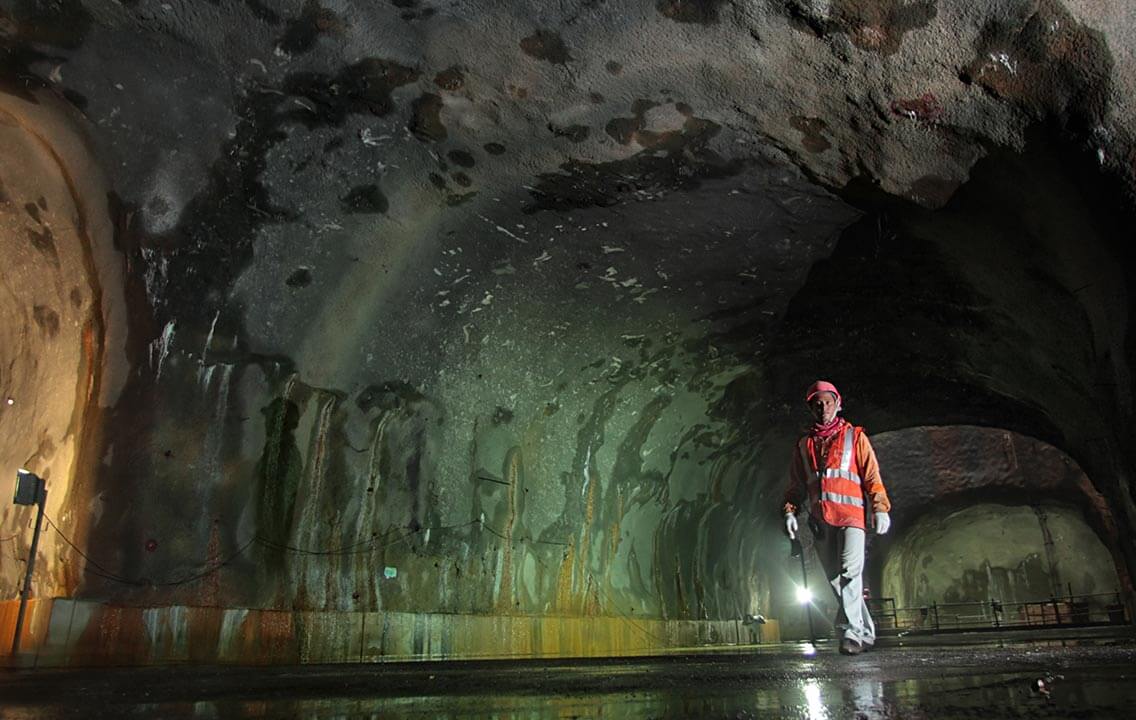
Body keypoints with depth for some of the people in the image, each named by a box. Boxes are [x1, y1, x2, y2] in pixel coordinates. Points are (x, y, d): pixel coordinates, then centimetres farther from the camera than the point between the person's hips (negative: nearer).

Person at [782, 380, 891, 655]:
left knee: (850, 569, -20)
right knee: (835, 577, 3)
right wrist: (790, 511, 6)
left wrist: (880, 507, -9)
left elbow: (872, 474, 3)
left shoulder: (855, 436, 11)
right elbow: (796, 484, 20)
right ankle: (866, 632, 14)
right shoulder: (804, 445, 20)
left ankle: (851, 631, -19)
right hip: (820, 519, 4)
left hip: (851, 513, -4)